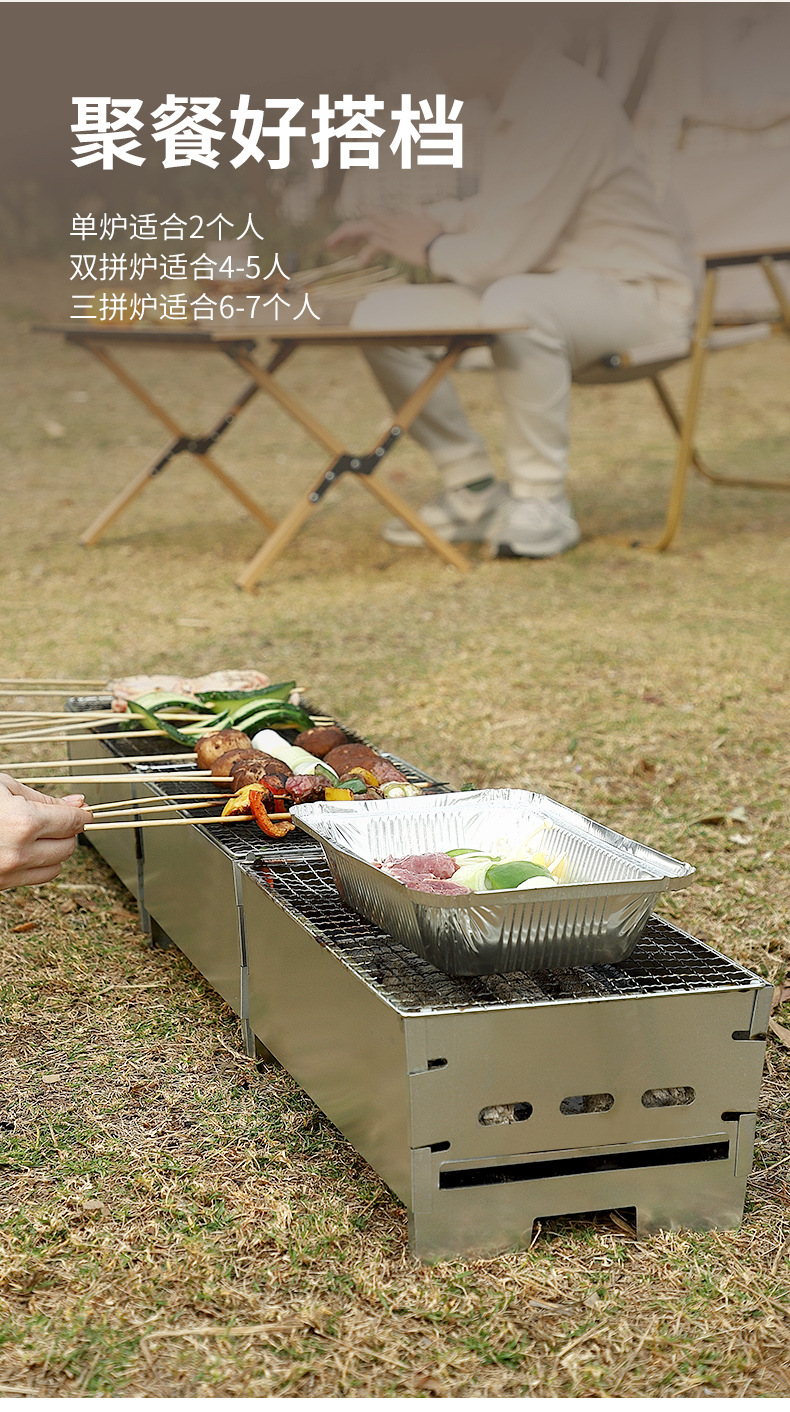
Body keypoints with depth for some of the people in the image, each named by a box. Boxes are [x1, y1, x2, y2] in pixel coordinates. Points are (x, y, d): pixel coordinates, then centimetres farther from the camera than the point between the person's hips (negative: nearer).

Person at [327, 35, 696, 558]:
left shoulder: (563, 103, -22)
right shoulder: (516, 106, 7)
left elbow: (508, 251, -24)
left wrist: (430, 248, -5)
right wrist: (414, 222, 11)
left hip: (635, 294, -9)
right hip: (546, 291, 9)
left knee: (513, 304, -42)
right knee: (381, 318, -2)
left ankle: (543, 502, -24)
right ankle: (474, 492, 6)